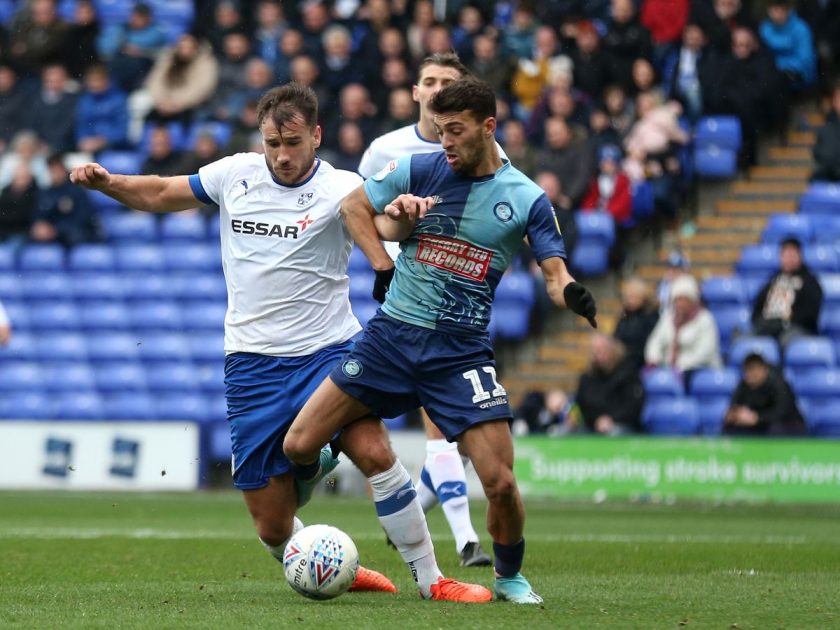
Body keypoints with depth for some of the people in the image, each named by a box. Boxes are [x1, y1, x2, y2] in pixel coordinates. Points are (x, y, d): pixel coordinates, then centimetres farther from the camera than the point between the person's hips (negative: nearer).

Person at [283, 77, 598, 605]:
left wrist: (572, 293, -26)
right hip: (392, 334, 2)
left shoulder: (527, 199, -1)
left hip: (462, 352, -1)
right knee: (298, 446, -8)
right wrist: (383, 265, -2)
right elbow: (353, 206, 13)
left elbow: (556, 275, -2)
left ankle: (510, 576, 16)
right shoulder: (420, 170, 1)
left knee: (500, 483, -12)